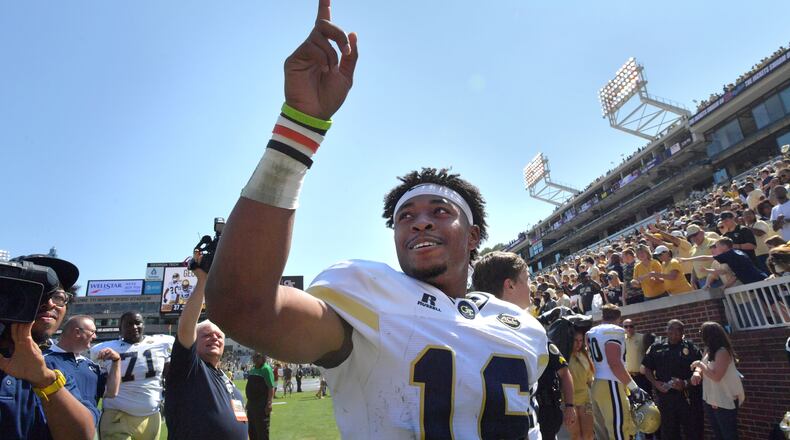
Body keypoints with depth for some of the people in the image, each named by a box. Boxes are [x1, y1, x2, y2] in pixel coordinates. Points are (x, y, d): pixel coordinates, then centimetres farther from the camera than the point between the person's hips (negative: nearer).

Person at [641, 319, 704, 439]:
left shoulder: (691, 347, 1)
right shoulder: (656, 347, 6)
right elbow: (646, 368, 9)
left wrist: (686, 383, -16)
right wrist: (655, 382, -6)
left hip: (688, 397, -1)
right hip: (665, 396, 2)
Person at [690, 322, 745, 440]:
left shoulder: (723, 352, -21)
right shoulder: (709, 351, 6)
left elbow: (716, 376, -27)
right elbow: (702, 367, 7)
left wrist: (700, 364, -18)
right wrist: (697, 373, -14)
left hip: (725, 402, -8)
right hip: (710, 401, 8)